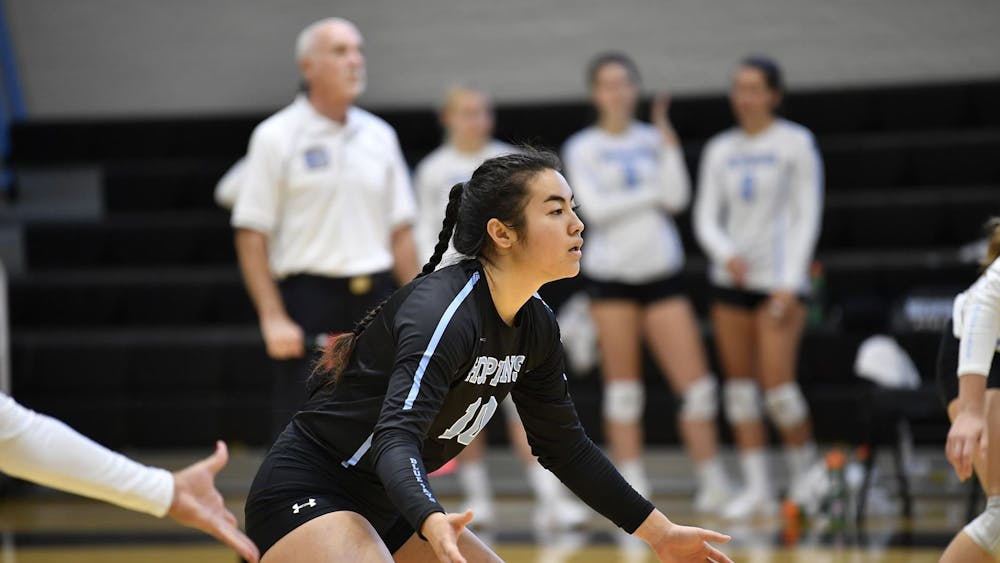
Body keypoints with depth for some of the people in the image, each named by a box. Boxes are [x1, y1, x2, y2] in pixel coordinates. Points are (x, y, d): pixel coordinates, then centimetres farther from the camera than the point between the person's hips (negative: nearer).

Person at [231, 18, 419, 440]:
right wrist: (273, 318, -14)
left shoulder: (379, 136, 11)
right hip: (310, 298, -5)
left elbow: (399, 231, 13)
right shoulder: (276, 137, -4)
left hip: (374, 299, 5)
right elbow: (251, 236, -7)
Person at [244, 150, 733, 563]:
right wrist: (432, 523, -57)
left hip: (385, 506, 10)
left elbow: (565, 447, 13)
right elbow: (397, 437, -37)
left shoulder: (535, 326, 1)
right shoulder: (441, 312, -25)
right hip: (305, 496, -10)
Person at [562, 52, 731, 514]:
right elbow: (595, 208, -9)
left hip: (661, 271, 2)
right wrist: (651, 194, -5)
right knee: (622, 386, 0)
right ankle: (632, 487, 6)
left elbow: (676, 199, -1)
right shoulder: (582, 148, 3)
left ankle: (712, 480, 1)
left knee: (696, 384, -6)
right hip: (611, 273, -2)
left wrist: (668, 141, -6)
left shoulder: (653, 141, 11)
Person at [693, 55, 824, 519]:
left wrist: (790, 282, -12)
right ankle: (756, 487, 7)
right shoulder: (720, 150, 10)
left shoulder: (795, 143, -2)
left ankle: (805, 476, 8)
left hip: (779, 277, -5)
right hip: (730, 279, 5)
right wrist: (725, 252, -12)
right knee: (739, 383, 2)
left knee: (778, 386, -11)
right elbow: (706, 216, 9)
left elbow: (807, 216, -4)